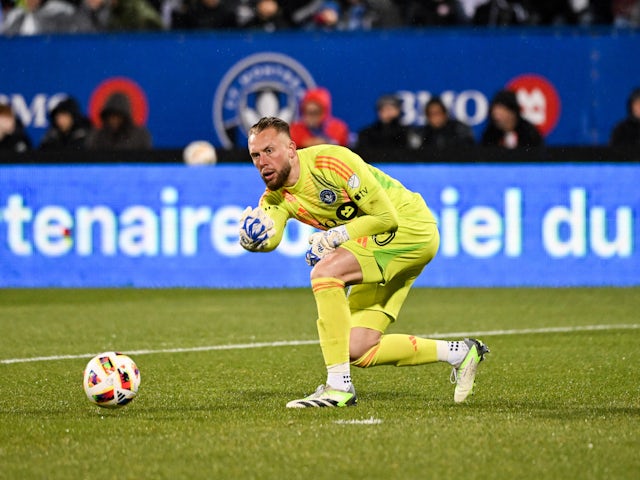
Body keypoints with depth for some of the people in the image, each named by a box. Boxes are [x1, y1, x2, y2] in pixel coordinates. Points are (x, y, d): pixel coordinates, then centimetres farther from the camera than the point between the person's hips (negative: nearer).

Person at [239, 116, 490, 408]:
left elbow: (386, 217, -20)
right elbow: (270, 238, -22)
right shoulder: (276, 197, -1)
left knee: (324, 271, -30)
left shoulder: (330, 161, -22)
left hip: (411, 227, -9)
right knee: (357, 351, 1)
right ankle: (459, 353, 18)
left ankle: (339, 386, -29)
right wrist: (253, 239, -44)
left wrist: (335, 236, -26)